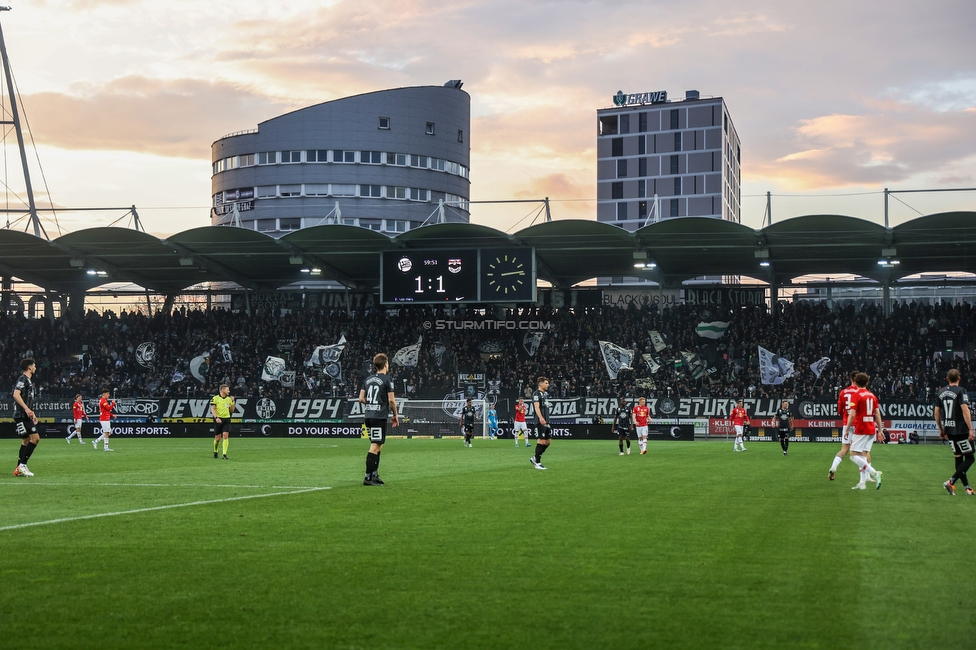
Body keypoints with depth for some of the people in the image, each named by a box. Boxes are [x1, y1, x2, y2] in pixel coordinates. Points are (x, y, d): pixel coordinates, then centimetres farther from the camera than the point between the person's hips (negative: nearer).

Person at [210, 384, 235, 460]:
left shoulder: (229, 399, 12)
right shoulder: (215, 398, -2)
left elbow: (232, 410, 17)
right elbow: (212, 409, -8)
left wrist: (233, 402, 4)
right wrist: (216, 417, -22)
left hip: (226, 419, 3)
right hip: (218, 420, -3)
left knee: (225, 435, -12)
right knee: (217, 438, 3)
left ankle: (224, 454, -13)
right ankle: (215, 452, 29)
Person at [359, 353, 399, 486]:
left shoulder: (368, 379, 13)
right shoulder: (386, 379, -7)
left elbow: (361, 399, 13)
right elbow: (391, 400, -9)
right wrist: (395, 415, 4)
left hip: (369, 416, 7)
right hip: (380, 417, -7)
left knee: (378, 446, 18)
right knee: (375, 447, -8)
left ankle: (374, 475, 20)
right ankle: (368, 477, -12)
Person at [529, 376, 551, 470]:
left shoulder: (545, 394, 20)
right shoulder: (536, 393, -8)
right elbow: (536, 406, -21)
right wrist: (541, 418, -36)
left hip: (546, 421, 9)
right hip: (540, 422, -9)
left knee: (548, 441, 10)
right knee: (541, 441, -8)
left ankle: (534, 458, 20)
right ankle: (537, 463, -3)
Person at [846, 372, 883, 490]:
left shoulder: (857, 395, -8)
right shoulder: (872, 395, 11)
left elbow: (852, 415, -14)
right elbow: (878, 415, 11)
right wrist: (880, 430, 15)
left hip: (860, 430, -7)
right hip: (871, 430, 7)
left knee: (854, 455, -6)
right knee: (864, 455, 11)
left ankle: (874, 473, -19)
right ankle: (862, 482, 6)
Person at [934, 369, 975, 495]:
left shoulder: (940, 393, 8)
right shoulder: (961, 391, -10)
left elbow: (937, 412, 10)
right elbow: (965, 410, -18)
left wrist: (941, 430, 20)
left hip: (949, 431, 6)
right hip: (961, 430, -6)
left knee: (958, 458, 15)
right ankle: (951, 482, -13)